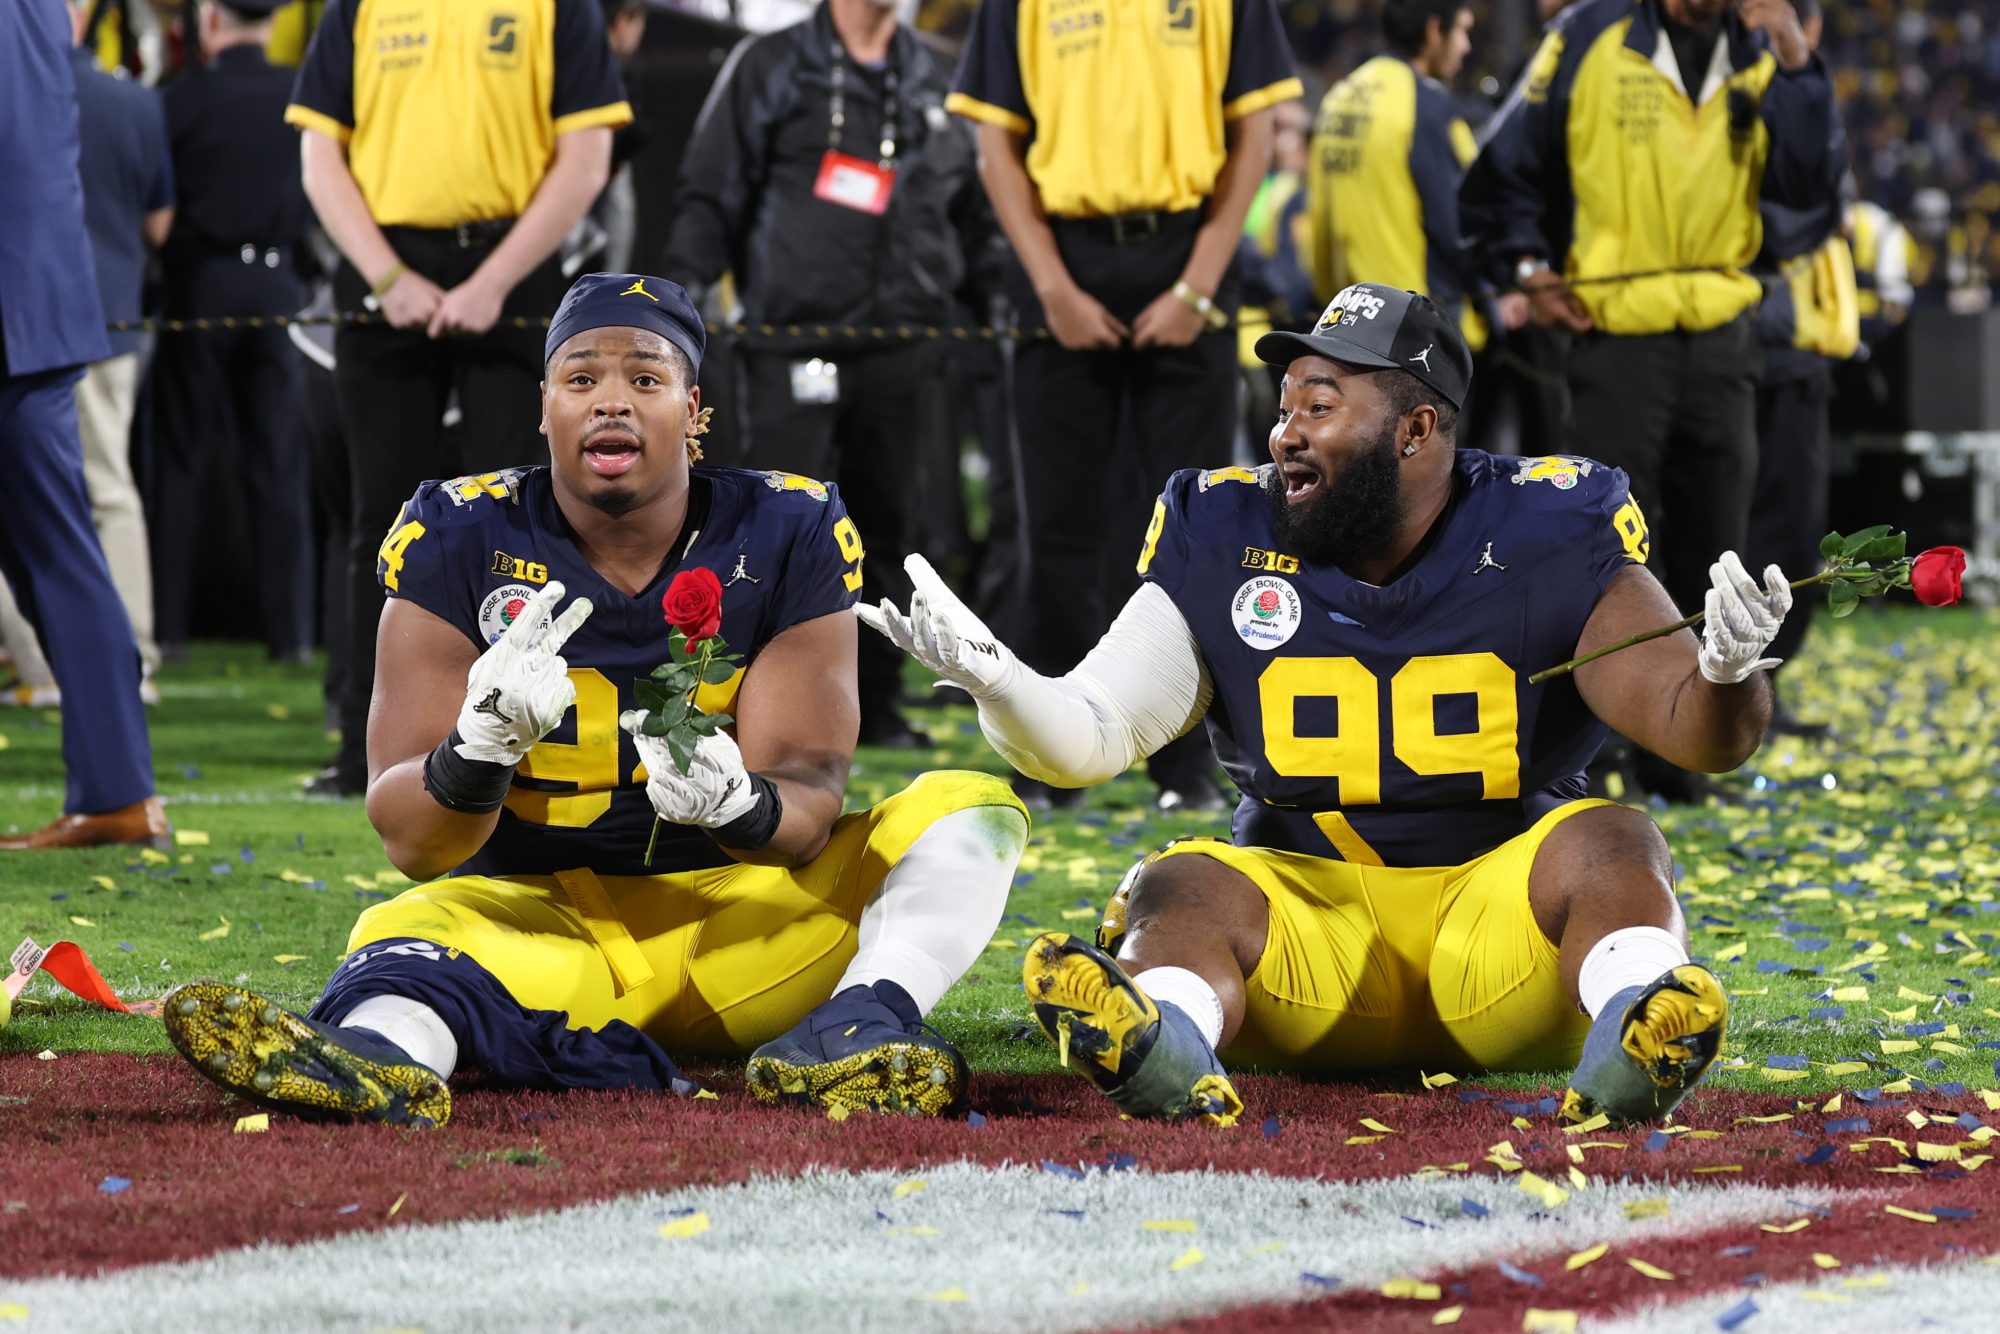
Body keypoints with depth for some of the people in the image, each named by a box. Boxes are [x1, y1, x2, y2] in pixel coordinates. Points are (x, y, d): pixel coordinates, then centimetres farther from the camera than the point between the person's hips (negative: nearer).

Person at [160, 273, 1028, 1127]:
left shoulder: (786, 534, -2)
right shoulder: (460, 539, -5)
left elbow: (806, 797, -8)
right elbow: (410, 840, -10)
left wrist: (734, 802, -33)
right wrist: (484, 744, -34)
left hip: (737, 918, 2)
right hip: (532, 919, -2)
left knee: (972, 810, -17)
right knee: (412, 934, -33)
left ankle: (847, 1035, -44)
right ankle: (382, 1055, -69)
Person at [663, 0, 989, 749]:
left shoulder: (936, 82, 17)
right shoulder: (769, 68, 6)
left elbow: (972, 211, 25)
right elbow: (711, 192, 5)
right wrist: (683, 279, -7)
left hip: (905, 344, 4)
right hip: (792, 342, -4)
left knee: (890, 524, 6)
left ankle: (877, 701, 15)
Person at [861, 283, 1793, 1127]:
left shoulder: (1546, 540, -3)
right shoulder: (1227, 544, 3)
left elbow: (1695, 734, -9)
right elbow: (1090, 738, 1)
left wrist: (1725, 676, -33)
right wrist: (991, 678, -20)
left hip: (1500, 905, -1)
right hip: (1309, 906, 1)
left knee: (1609, 845, -28)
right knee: (1182, 891, -26)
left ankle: (1632, 1041, -58)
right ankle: (1162, 1050, -59)